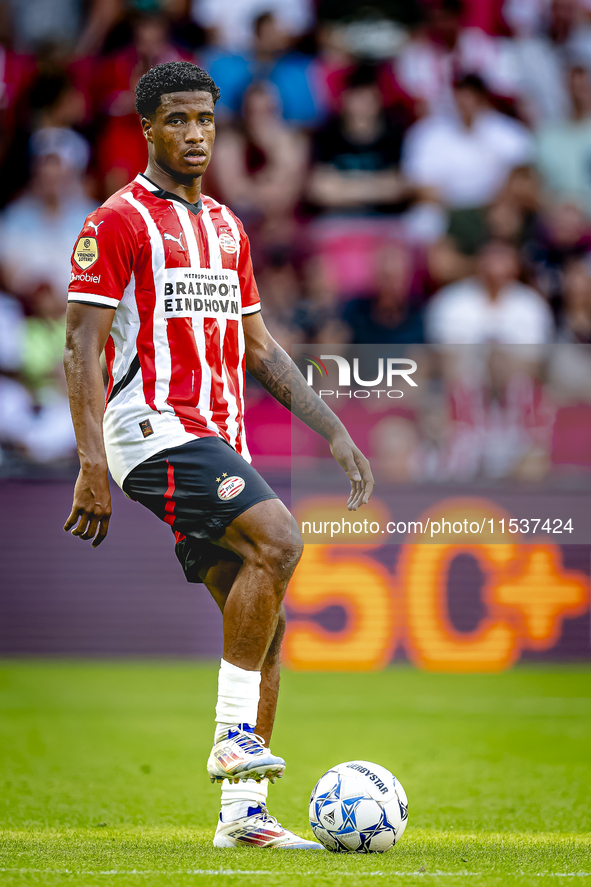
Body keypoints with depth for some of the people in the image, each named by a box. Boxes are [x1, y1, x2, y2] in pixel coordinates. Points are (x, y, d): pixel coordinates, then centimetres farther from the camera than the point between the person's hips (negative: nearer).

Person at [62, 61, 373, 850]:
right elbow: (83, 347, -10)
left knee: (262, 621, 3)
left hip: (219, 441, 8)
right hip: (155, 427, -8)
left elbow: (259, 349, 24)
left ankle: (243, 812, 7)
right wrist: (92, 465, -18)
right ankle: (233, 736, -19)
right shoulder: (119, 222, -4)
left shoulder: (227, 228, 19)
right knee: (278, 540, -27)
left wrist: (334, 432, 15)